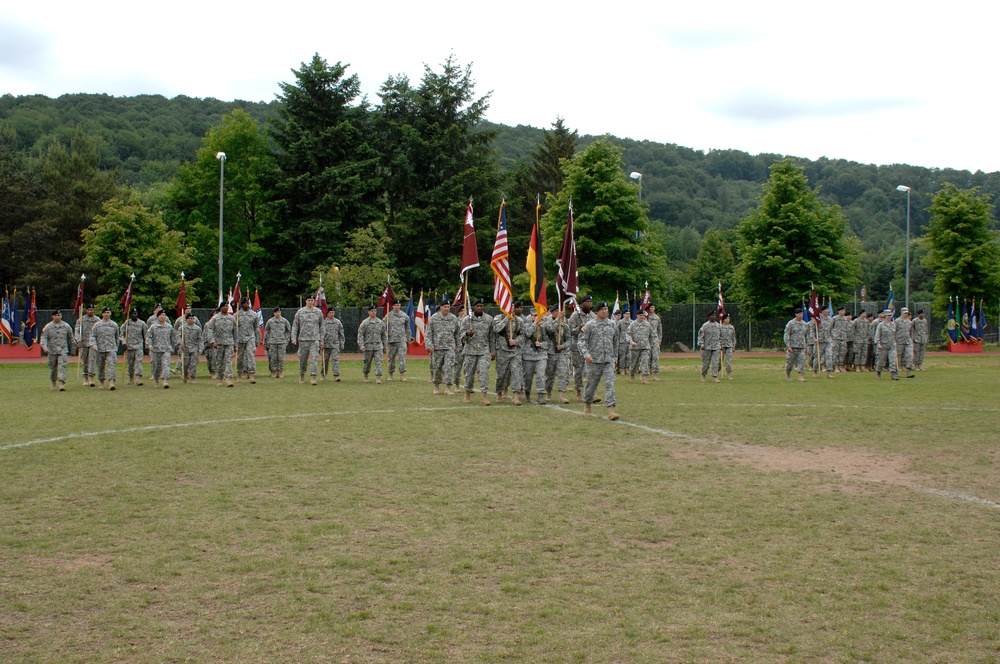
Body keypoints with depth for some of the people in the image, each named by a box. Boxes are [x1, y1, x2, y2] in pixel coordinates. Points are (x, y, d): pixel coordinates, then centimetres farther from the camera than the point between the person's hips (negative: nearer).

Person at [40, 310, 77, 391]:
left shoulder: (66, 326, 6)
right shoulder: (48, 327, 3)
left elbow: (71, 338, 16)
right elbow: (43, 338, -2)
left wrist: (73, 349, 19)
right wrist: (45, 347, -18)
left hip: (63, 351, -1)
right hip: (52, 351, 1)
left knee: (62, 367, -15)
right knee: (52, 368, 10)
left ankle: (62, 383, -22)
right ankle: (54, 384, 27)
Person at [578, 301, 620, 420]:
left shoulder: (612, 324, 9)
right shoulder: (590, 324, -3)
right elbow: (581, 340, -7)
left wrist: (615, 355, 21)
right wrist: (586, 354, -20)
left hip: (609, 360, 2)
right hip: (594, 361, -2)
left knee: (610, 384, -9)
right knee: (591, 384, 8)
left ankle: (611, 410, -15)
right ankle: (587, 407, 29)